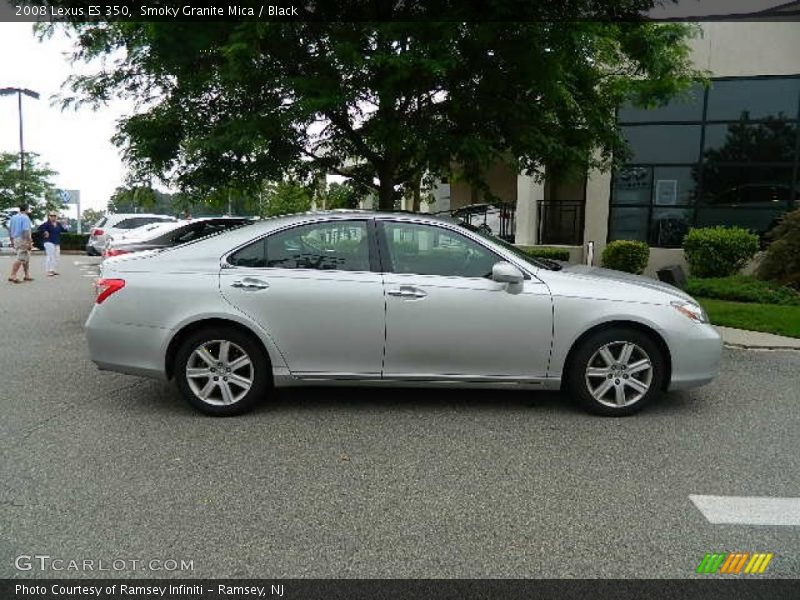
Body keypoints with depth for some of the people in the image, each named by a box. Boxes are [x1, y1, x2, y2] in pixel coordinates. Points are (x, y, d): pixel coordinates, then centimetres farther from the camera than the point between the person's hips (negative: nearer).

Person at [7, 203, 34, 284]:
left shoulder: (13, 217, 13)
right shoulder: (25, 218, -12)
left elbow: (10, 230, 16)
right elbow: (26, 231, -20)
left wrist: (12, 241, 22)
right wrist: (29, 243, -19)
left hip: (15, 240, 9)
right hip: (23, 240, -9)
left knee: (26, 258, 16)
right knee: (20, 259, -8)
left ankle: (27, 275, 18)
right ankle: (13, 276, -11)